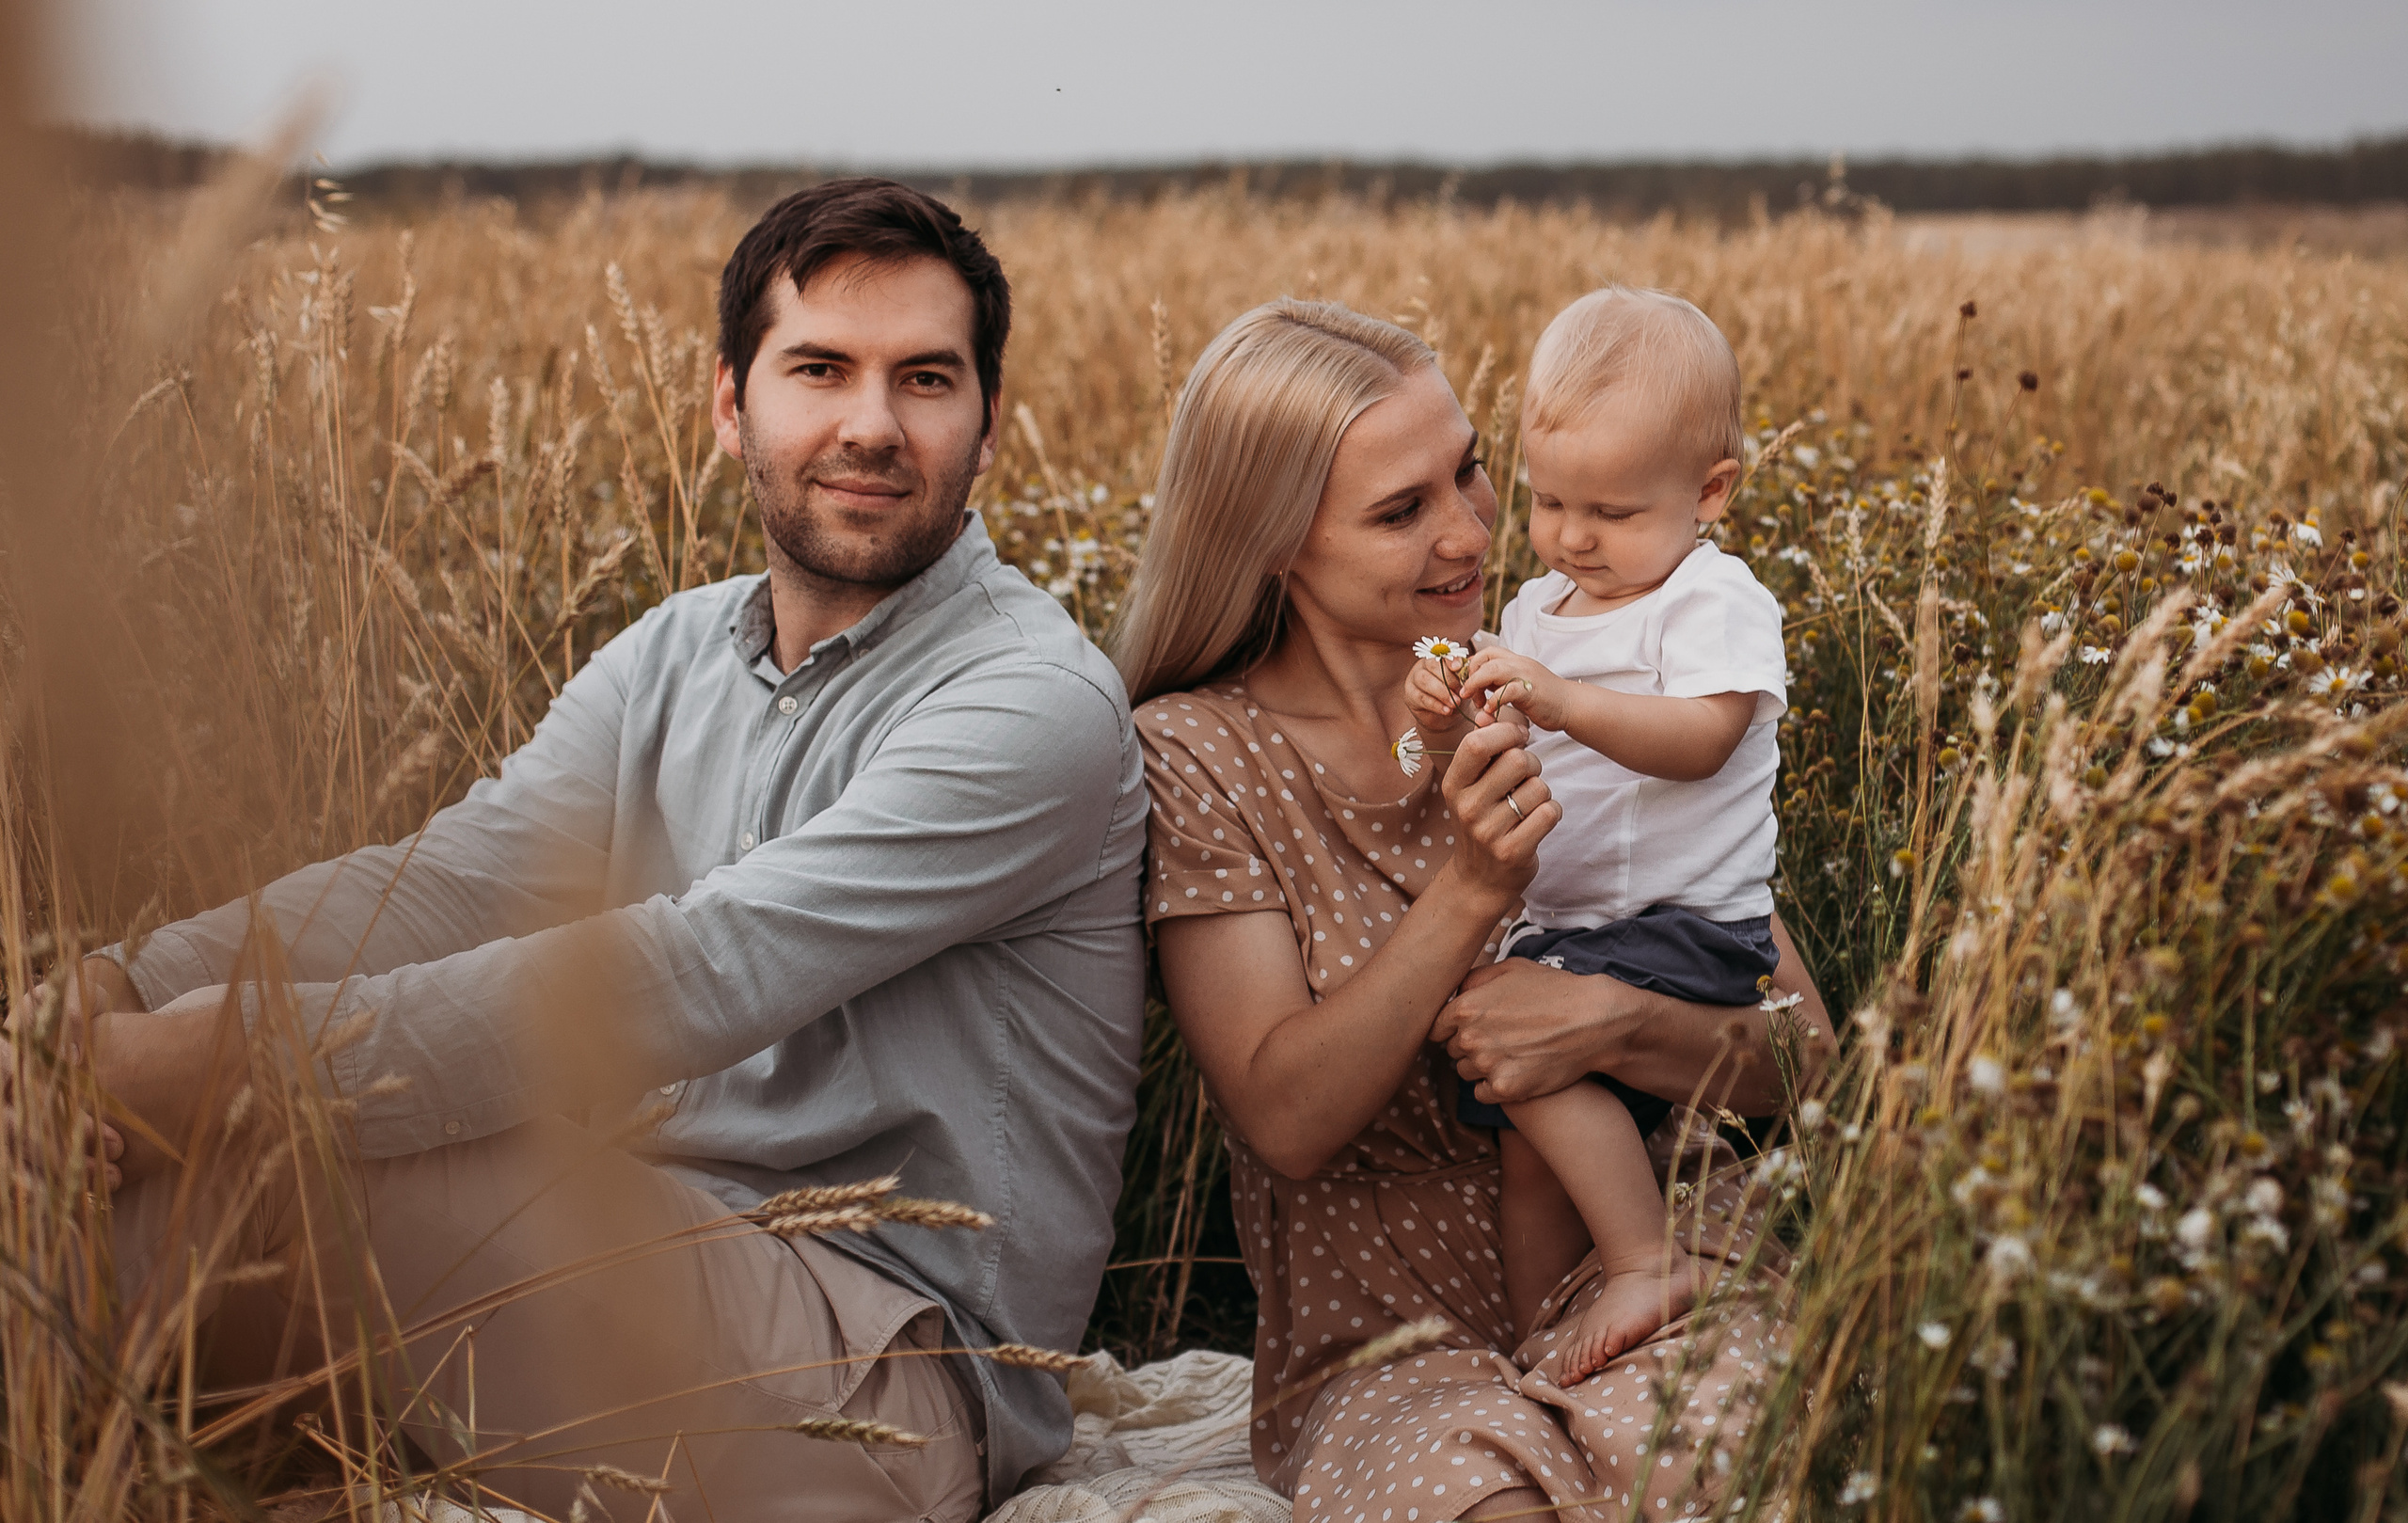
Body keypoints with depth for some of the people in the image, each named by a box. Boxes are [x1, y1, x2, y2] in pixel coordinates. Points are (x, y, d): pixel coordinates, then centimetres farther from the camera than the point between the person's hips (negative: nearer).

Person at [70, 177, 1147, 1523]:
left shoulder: (1036, 704, -16)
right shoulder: (676, 655, 11)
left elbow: (689, 977, -27)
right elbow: (444, 882, -3)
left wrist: (221, 1057, -31)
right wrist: (117, 993, -21)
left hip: (891, 1393, -7)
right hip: (667, 1249, 7)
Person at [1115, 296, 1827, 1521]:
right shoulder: (1198, 755, -2)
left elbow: (1801, 1052, 2)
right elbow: (1286, 1122, -10)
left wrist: (1615, 1022, -19)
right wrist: (1469, 891, -22)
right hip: (1385, 1348, -1)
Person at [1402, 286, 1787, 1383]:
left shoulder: (1713, 603, -8)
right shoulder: (1541, 610, 14)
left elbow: (1700, 740, -24)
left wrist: (1560, 699, -35)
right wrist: (1449, 723, -7)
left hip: (1685, 927, -8)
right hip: (1561, 925, 8)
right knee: (1527, 1146, 4)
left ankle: (1649, 1260, -18)